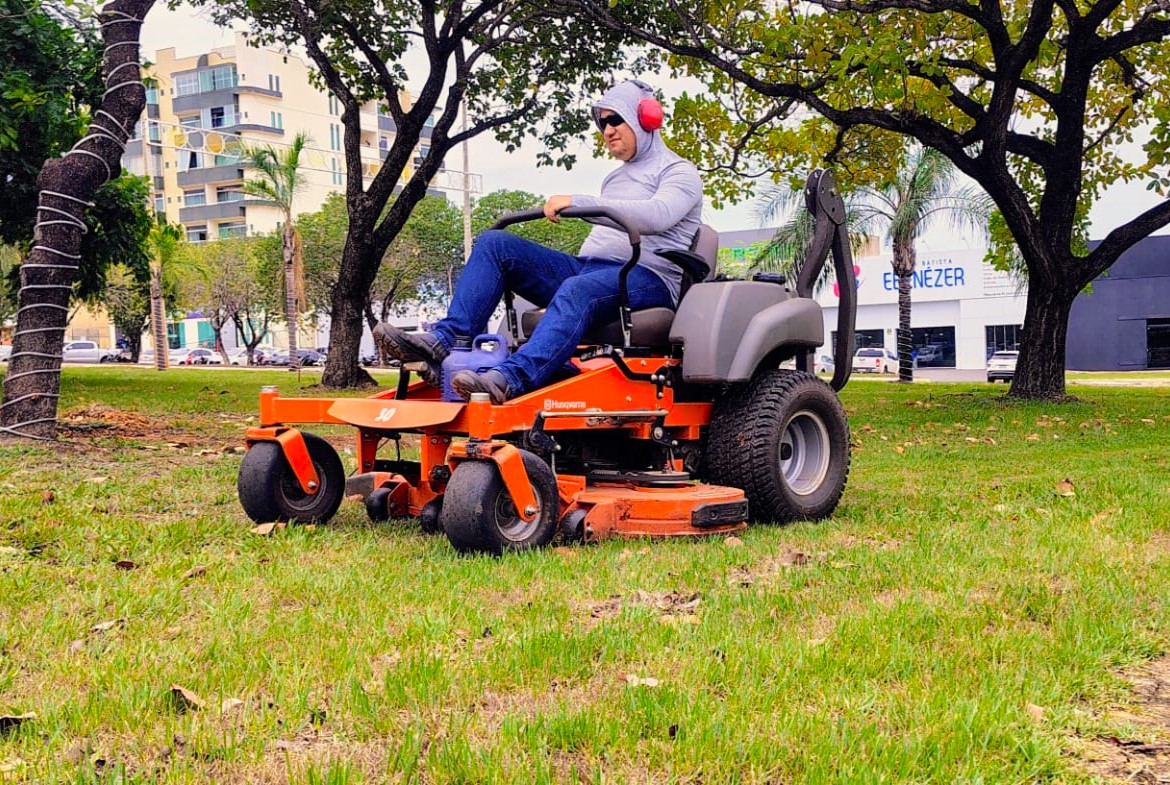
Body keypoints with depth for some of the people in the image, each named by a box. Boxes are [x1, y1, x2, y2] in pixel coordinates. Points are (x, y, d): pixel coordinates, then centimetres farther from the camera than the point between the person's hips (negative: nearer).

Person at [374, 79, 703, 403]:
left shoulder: (680, 172, 3)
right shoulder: (614, 178, 31)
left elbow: (658, 215, -19)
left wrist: (578, 202, -25)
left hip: (648, 278, -8)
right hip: (588, 268, 8)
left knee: (578, 290, -42)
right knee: (494, 243, -8)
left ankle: (511, 379, -62)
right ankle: (446, 341, -22)